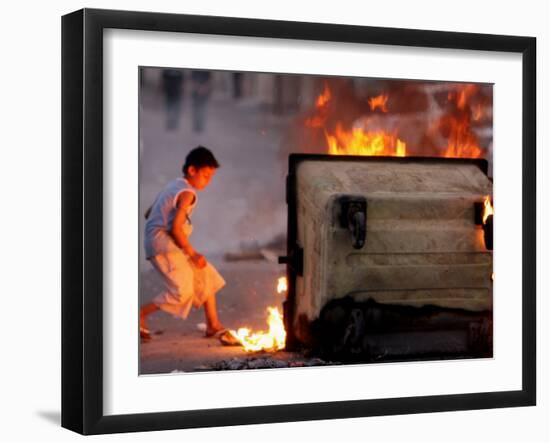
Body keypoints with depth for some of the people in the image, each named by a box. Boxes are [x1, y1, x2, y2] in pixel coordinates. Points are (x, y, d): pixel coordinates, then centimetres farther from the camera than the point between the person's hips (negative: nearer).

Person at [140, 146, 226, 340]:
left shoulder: (173, 186, 16)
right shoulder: (187, 193, -13)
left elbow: (148, 213, 19)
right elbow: (176, 227, -21)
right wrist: (192, 253, -12)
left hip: (169, 244, 11)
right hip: (162, 242, -11)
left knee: (206, 275, 12)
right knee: (182, 290, -17)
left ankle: (213, 325, 14)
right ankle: (142, 314, -6)